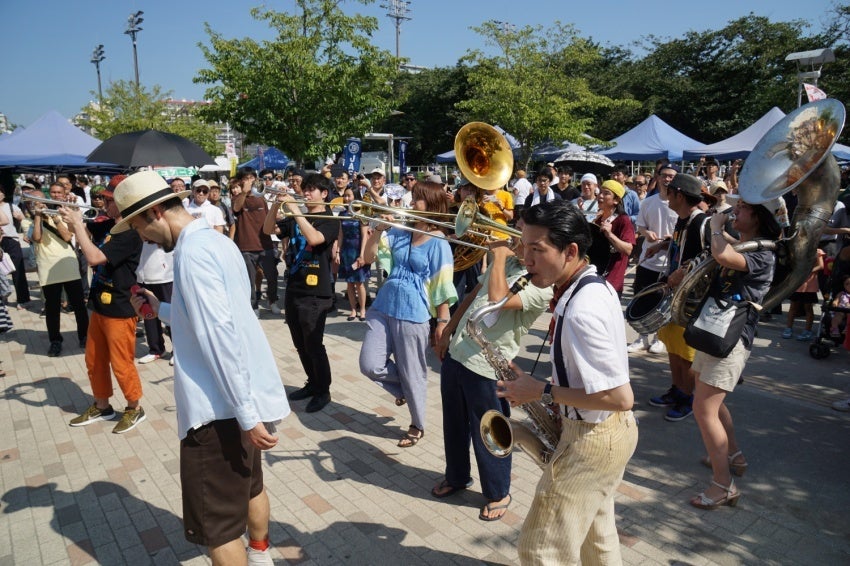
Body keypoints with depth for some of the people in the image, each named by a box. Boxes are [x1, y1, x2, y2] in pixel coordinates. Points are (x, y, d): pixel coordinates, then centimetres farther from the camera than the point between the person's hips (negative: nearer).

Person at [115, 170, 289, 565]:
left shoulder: (192, 253, -19)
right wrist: (160, 309, 17)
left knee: (215, 526, 2)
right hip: (242, 394, 11)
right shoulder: (217, 240, 10)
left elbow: (219, 337, -26)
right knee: (249, 486, 29)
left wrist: (246, 414, -26)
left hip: (221, 404, -10)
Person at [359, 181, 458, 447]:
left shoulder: (438, 243, -8)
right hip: (383, 307, 5)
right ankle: (403, 389, 33)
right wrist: (379, 229, -13)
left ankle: (417, 426, 28)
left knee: (412, 373, 7)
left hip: (413, 314, -5)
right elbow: (368, 258, 1)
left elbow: (443, 286, -8)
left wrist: (443, 321, -10)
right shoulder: (399, 232, 5)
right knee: (370, 365, 3)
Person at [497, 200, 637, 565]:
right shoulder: (595, 285, 1)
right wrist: (550, 389, 3)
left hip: (592, 438, -9)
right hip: (608, 431, 10)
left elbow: (621, 398, -30)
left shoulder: (580, 311, -30)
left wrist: (543, 393, -23)